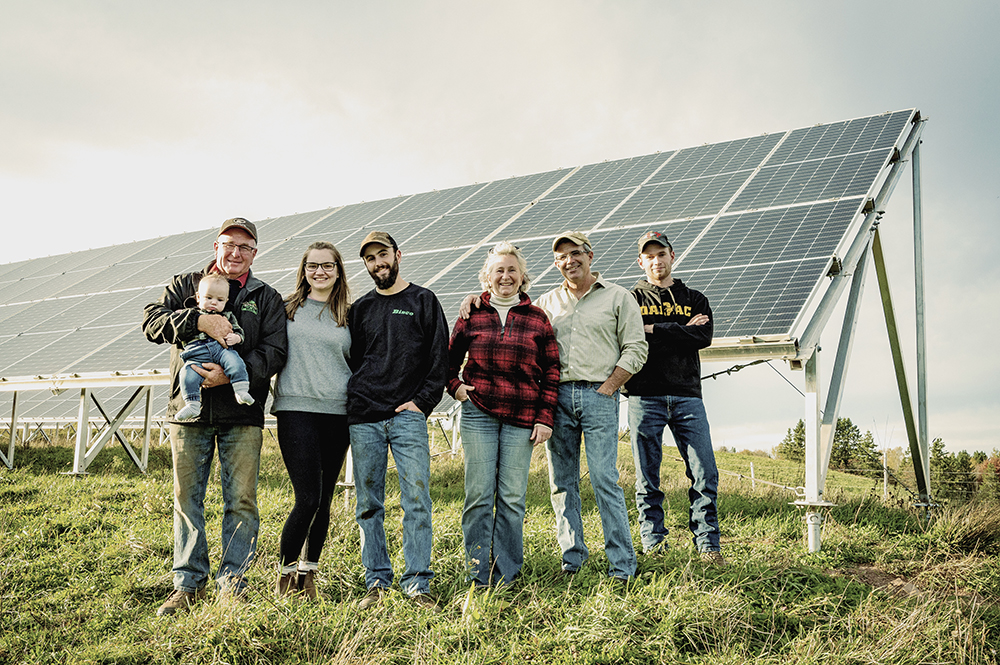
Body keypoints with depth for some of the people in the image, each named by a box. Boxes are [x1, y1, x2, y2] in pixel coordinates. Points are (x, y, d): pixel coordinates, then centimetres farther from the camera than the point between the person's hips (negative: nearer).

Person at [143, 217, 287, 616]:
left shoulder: (267, 299, 10)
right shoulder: (185, 286, 13)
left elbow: (275, 352, -1)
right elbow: (151, 321, -3)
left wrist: (232, 373, -17)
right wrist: (199, 320, -19)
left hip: (242, 415, -1)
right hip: (189, 410, 1)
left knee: (241, 500, 0)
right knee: (187, 498, 6)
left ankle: (232, 583, 10)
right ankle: (189, 583, 17)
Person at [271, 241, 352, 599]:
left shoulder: (349, 316, 11)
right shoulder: (286, 309, 6)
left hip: (337, 413, 3)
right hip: (296, 409, -3)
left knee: (324, 499, 7)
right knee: (308, 498, -10)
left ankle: (308, 573, 21)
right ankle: (285, 574, 8)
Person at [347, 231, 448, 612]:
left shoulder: (423, 301, 8)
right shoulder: (361, 308, 16)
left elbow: (439, 358, 4)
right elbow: (350, 360, 20)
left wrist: (421, 402, -6)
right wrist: (353, 403, 7)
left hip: (408, 415, -3)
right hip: (363, 419, 3)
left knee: (417, 501, -8)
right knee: (368, 504, 4)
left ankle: (417, 584, -2)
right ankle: (377, 583, 12)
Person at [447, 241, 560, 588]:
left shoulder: (537, 319, 7)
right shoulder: (472, 315, 7)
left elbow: (551, 372, 7)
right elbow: (450, 358, 20)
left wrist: (545, 417, 1)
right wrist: (455, 386, 2)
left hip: (522, 417, 0)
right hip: (478, 412, 0)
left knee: (512, 497, 3)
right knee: (479, 494, 0)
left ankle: (507, 573, 14)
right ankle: (478, 574, 9)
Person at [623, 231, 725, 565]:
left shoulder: (695, 299, 17)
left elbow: (704, 336, -2)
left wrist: (653, 330, -7)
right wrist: (681, 331, -5)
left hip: (687, 396, 1)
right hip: (645, 396, -1)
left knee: (705, 474, -4)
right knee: (648, 478, 1)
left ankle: (708, 544, 5)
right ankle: (654, 544, 11)